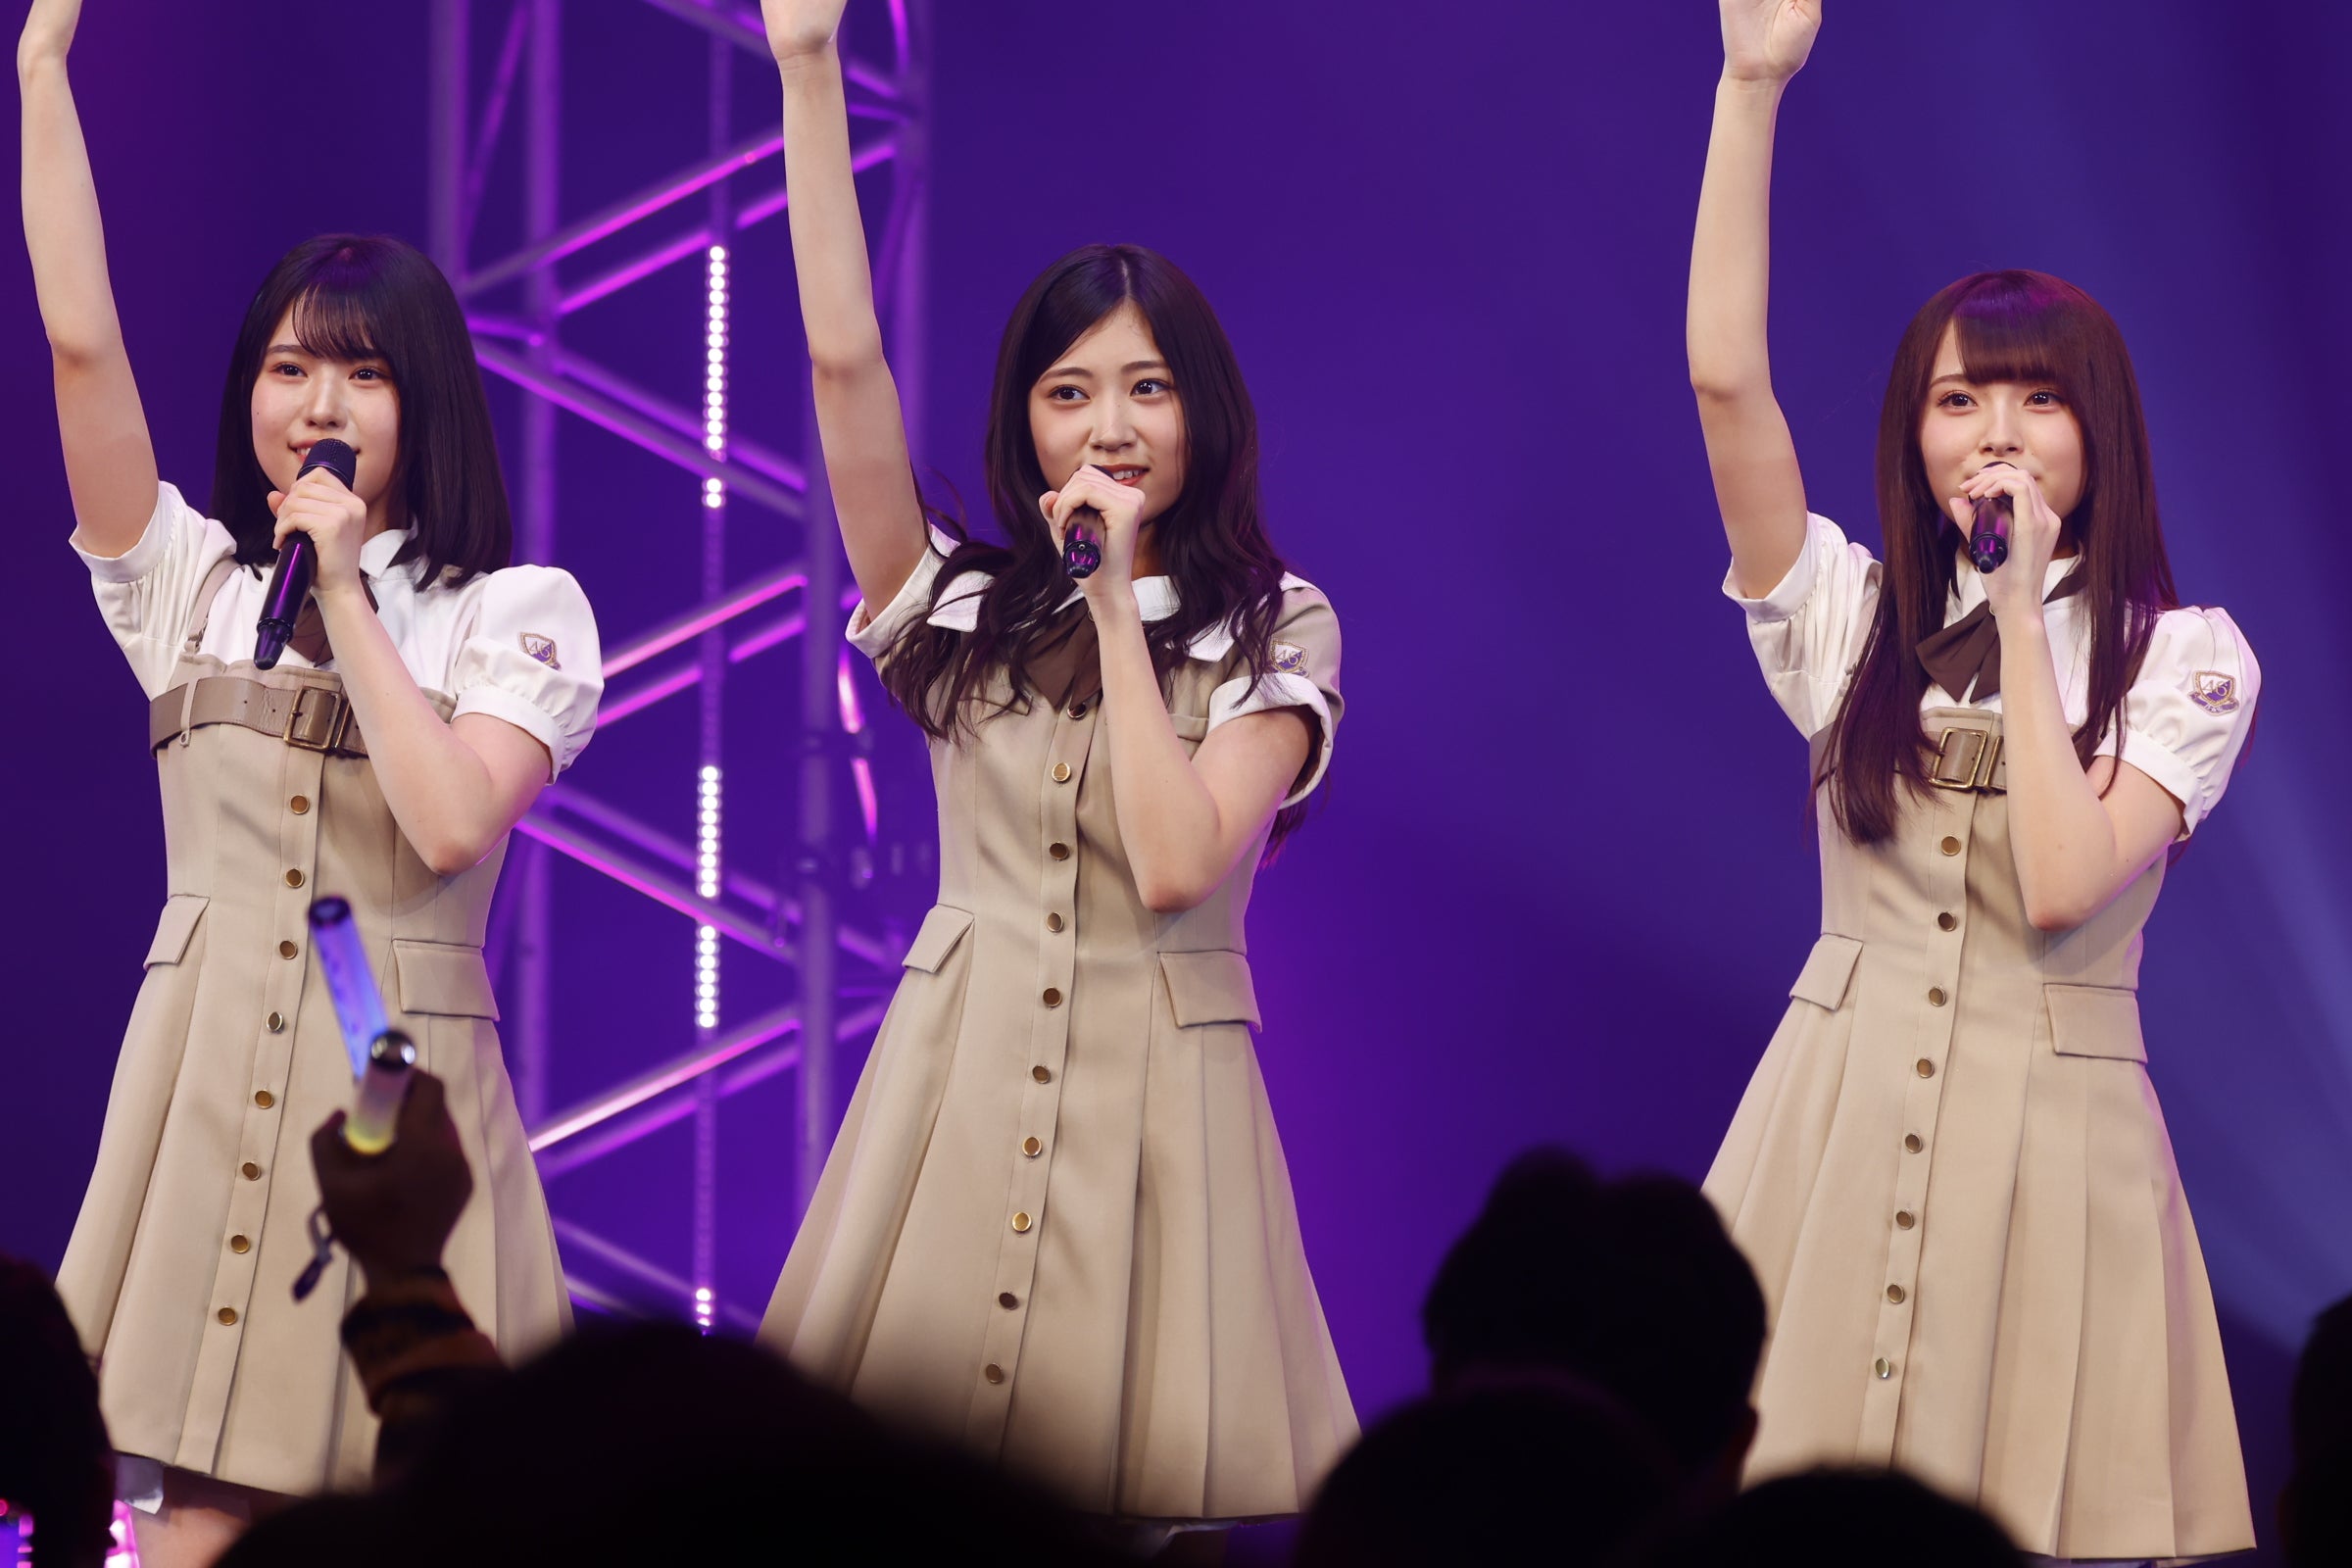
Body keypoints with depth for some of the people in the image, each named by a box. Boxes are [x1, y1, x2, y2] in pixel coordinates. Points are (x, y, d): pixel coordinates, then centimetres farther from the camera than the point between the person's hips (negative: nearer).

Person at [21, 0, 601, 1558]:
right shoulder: (190, 585, 10)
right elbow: (80, 338, 0)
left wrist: (346, 590, -7)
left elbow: (451, 820, -12)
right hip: (207, 1079, 1)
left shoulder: (518, 611, 4)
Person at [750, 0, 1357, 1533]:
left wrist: (1119, 601, -8)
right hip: (958, 1096, 2)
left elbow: (1178, 863, -12)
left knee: (1137, 1487, -6)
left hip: (1158, 1098, -2)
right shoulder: (962, 611, 9)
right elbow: (844, 360, 0)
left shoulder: (1277, 632, 3)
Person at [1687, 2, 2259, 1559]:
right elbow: (1726, 374, -4)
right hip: (1840, 1121, 2)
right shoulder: (1852, 617, 8)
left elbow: (2063, 884, -14)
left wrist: (2024, 613, -10)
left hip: (2052, 1131, -2)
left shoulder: (2187, 658, 1)